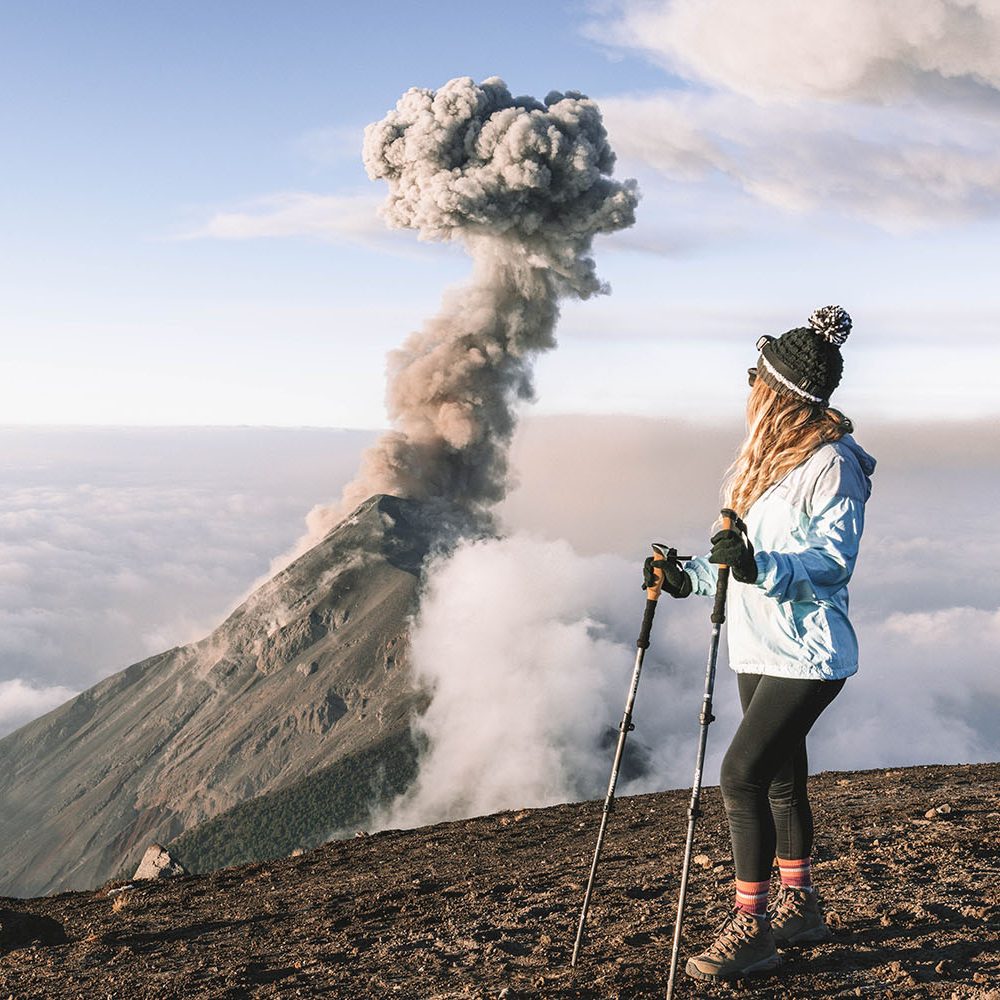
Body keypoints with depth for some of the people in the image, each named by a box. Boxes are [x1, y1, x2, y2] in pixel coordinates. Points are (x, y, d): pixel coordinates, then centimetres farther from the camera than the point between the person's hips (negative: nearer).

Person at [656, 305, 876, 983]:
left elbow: (833, 561, -22)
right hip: (759, 648, 9)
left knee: (743, 773, -14)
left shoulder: (833, 464, -15)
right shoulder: (767, 456, 13)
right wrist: (692, 577, 14)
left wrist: (761, 568, -36)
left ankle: (751, 928, -5)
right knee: (781, 776, 16)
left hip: (807, 653, -9)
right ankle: (799, 904, 31)